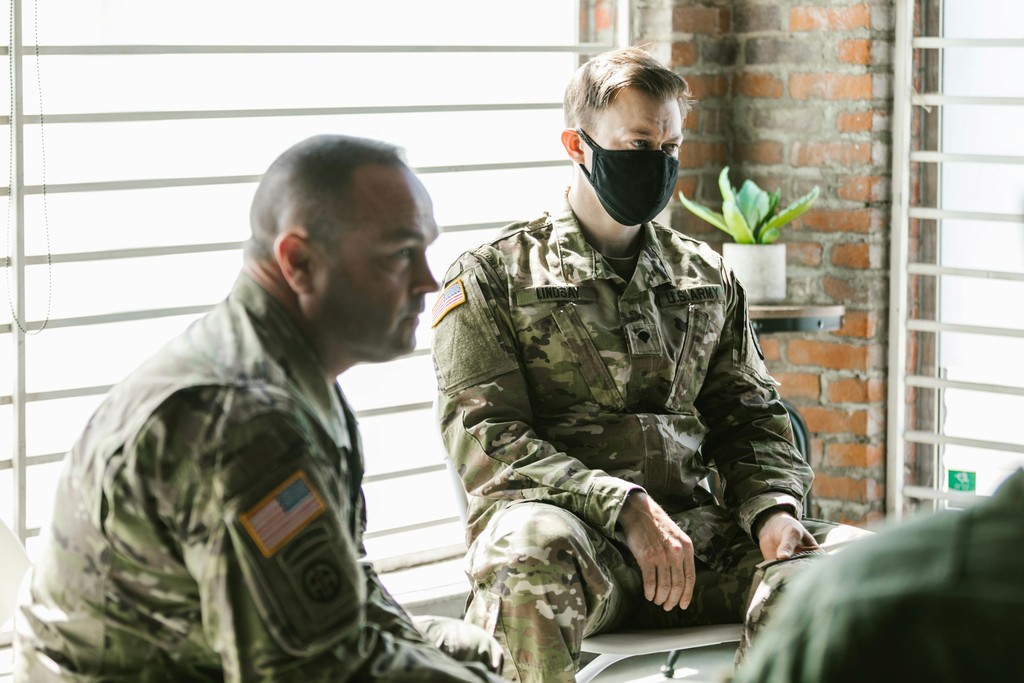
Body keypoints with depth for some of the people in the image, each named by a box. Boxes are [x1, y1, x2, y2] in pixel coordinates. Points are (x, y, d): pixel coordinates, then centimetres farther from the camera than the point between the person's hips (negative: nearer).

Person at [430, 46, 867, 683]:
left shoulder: (706, 277, 21)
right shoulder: (491, 277, 5)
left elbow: (749, 417, 21)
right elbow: (486, 440, -5)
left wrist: (772, 508, -2)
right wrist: (624, 506, -18)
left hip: (691, 531, 5)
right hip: (564, 517, -4)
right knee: (533, 547, -40)